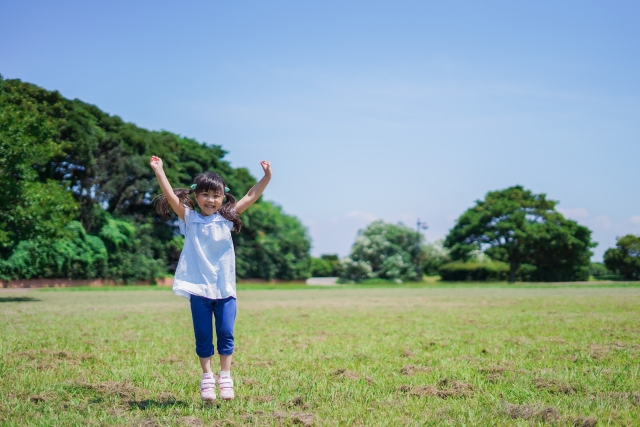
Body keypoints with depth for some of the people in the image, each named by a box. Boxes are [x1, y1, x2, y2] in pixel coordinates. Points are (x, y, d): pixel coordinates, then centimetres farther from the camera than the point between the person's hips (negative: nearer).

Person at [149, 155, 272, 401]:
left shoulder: (227, 219, 3)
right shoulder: (189, 219, 0)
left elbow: (252, 197, -2)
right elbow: (171, 197, -11)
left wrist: (266, 177, -13)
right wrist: (158, 171, -19)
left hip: (225, 288, 1)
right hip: (199, 288, -1)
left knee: (226, 333, 3)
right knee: (203, 335, 6)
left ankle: (225, 376, 15)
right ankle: (207, 377, 18)